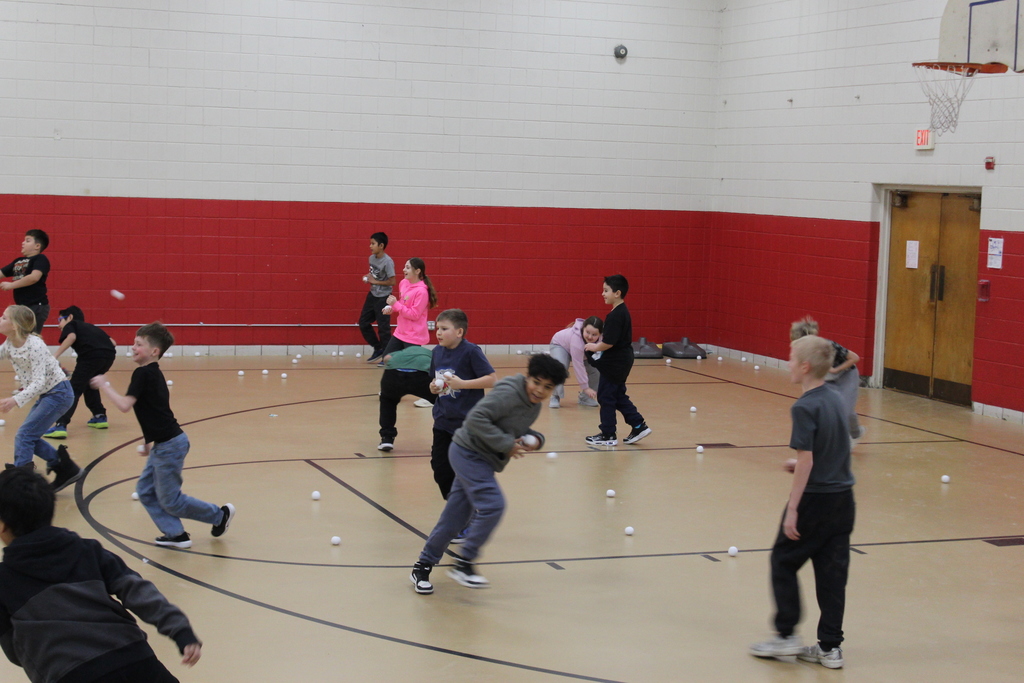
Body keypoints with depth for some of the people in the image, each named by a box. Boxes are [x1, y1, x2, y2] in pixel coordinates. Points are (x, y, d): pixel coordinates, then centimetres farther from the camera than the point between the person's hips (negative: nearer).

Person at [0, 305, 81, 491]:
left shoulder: (35, 345, -25)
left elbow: (39, 381, -31)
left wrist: (16, 400, -42)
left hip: (59, 393, -9)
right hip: (45, 394, 9)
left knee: (24, 435, -11)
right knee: (30, 437, 7)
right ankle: (66, 468, 17)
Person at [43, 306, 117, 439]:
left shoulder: (70, 325, 19)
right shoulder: (90, 327, 36)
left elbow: (71, 336, -6)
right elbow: (112, 342, 25)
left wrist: (55, 355, -9)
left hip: (91, 356, -6)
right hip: (109, 354, 6)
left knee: (74, 390, -5)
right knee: (89, 385, 31)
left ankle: (61, 425, -17)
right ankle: (100, 417, 32)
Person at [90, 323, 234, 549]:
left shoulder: (143, 374, -17)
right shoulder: (153, 373, 12)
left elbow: (124, 405, -25)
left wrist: (104, 386, -12)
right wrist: (151, 441, 24)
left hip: (169, 446, -10)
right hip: (163, 444, 10)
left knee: (170, 501, 2)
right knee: (145, 490, 13)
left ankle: (219, 514, 15)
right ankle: (176, 534, 15)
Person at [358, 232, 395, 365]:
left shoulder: (387, 262, -20)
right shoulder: (372, 258, 3)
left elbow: (392, 281, -20)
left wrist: (375, 281, -17)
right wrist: (367, 278, -2)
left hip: (383, 298, -8)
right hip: (372, 295, 8)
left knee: (383, 327, -3)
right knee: (363, 323, 12)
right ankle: (378, 349, 26)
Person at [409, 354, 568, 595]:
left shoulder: (534, 404, 6)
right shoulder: (508, 393, -22)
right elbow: (476, 418, -28)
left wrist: (534, 439, -2)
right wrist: (507, 445, -26)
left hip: (481, 460, 9)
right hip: (469, 453, -9)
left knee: (455, 516, 10)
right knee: (492, 505, -19)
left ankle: (423, 567, 21)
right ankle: (463, 564, -8)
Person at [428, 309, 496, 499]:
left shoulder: (470, 351, -13)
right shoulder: (437, 351, 6)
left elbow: (492, 379, -18)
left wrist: (461, 384, -22)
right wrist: (434, 387, -1)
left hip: (467, 421, -6)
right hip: (443, 421, 6)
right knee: (440, 467, 8)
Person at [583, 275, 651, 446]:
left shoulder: (615, 316, -22)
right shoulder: (623, 312, 9)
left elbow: (608, 343, -25)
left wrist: (594, 347, -8)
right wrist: (597, 346, 10)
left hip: (614, 364, -10)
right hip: (622, 361, 10)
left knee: (606, 397, 1)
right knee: (618, 396, 18)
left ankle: (608, 435, 9)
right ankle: (639, 426, 18)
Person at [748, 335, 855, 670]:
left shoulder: (805, 407, -18)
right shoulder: (836, 399, 7)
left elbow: (806, 460, -21)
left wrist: (792, 509, -17)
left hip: (815, 500, -7)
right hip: (843, 497, 7)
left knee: (784, 561, 9)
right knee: (832, 570, 10)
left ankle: (786, 635, 14)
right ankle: (830, 646, 14)